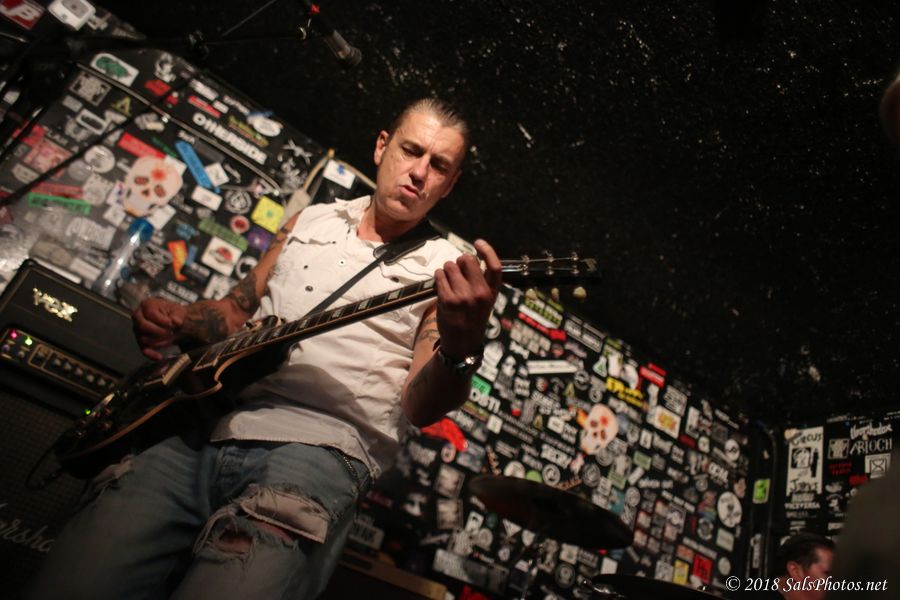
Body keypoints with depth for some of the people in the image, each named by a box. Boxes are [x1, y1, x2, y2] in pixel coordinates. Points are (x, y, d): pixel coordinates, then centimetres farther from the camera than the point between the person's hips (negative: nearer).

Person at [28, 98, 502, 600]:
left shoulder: (448, 271, 5)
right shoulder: (312, 220, 19)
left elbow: (418, 406, -5)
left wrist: (461, 349, -25)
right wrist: (179, 322, 8)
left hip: (317, 449, -3)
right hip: (205, 424, 4)